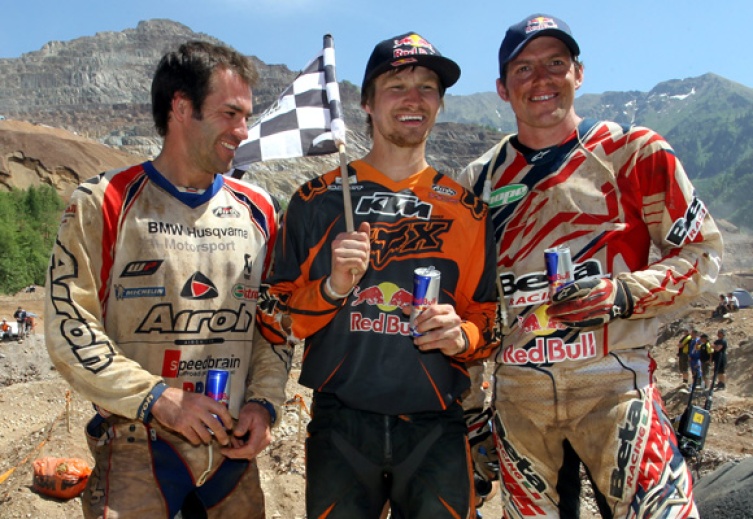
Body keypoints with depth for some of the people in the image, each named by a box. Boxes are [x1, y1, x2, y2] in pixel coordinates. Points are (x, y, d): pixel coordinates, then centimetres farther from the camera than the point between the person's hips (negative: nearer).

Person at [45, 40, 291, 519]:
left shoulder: (258, 211, 7)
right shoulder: (104, 204, -5)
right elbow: (70, 326, -9)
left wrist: (264, 403, -4)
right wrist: (158, 397, -16)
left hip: (235, 453, 4)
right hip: (137, 451, -4)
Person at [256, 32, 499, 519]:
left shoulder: (466, 209, 6)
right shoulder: (318, 200, 2)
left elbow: (487, 316, 12)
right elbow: (275, 321, 1)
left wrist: (462, 336, -10)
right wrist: (333, 287, -17)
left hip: (435, 428, 2)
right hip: (340, 424, -1)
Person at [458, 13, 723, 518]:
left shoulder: (635, 151, -2)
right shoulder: (480, 178, 9)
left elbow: (702, 252, 0)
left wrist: (624, 294, -18)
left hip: (612, 383, -3)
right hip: (517, 394, 3)